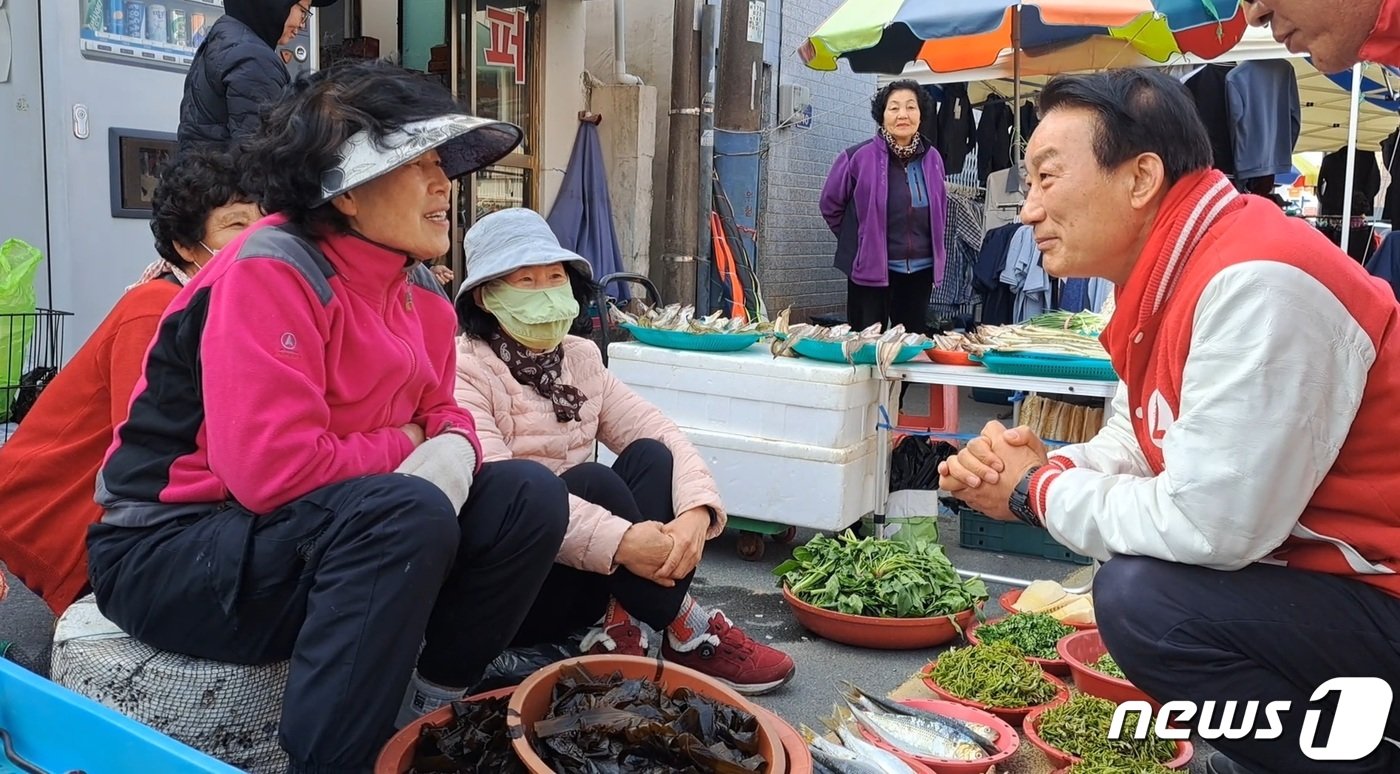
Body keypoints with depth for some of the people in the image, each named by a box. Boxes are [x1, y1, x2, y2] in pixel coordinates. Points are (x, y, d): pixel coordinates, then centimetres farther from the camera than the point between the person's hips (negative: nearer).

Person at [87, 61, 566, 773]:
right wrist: (405, 448, -13)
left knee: (528, 495, -6)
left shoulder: (416, 293, 5)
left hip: (319, 538, 8)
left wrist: (453, 447, -14)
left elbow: (441, 414, 11)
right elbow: (274, 469, -29)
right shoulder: (271, 273, -21)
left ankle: (429, 707, 0)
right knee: (408, 514, -34)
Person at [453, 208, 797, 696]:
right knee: (591, 482, -30)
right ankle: (687, 632, -16)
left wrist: (697, 511, -25)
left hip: (586, 578, 6)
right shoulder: (465, 370, -14)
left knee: (649, 458, -16)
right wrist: (620, 541, -38)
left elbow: (664, 436, -3)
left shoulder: (581, 358, 6)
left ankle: (620, 629, -19)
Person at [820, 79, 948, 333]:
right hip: (871, 269, -4)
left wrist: (931, 248, 16)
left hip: (920, 270, 4)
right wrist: (858, 240, 8)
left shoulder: (932, 158, 3)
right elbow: (830, 204, 1)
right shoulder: (859, 156, -11)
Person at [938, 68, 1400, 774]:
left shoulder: (1253, 284, -27)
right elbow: (1136, 447, 12)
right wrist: (1034, 468, -8)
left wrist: (1039, 490, -14)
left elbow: (1210, 526, -29)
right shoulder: (1171, 275, 5)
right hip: (1314, 570, 10)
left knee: (1143, 596, -26)